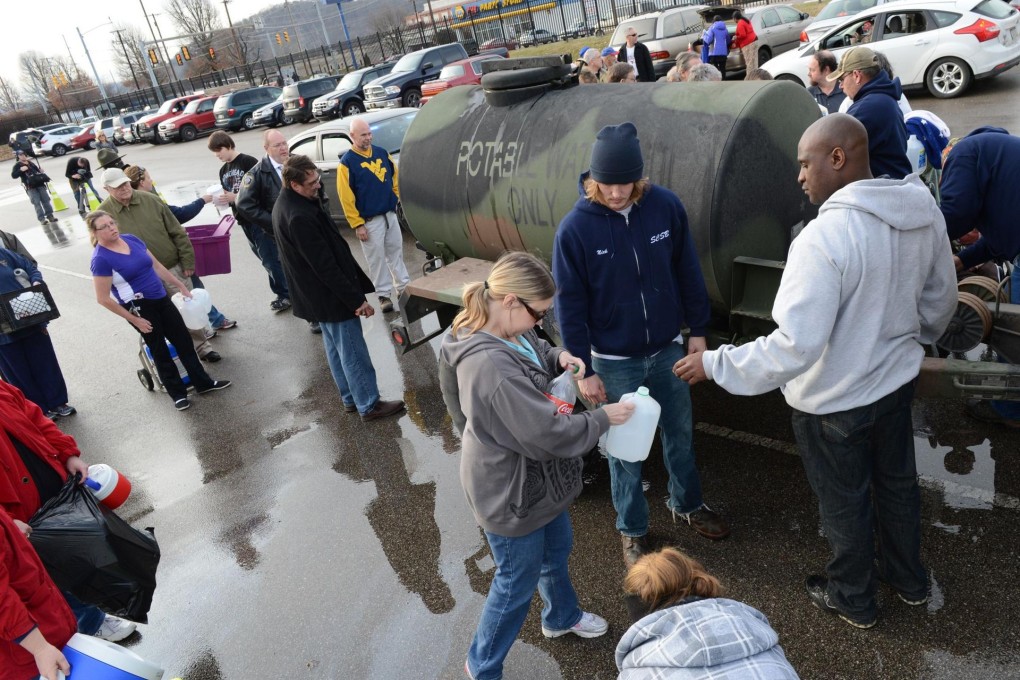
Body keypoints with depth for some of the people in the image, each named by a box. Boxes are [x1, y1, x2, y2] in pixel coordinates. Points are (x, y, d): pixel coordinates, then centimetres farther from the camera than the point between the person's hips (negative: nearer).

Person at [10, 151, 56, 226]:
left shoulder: (31, 163, 17)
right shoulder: (17, 165, 2)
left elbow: (37, 170, 31)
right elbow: (13, 176, -7)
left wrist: (41, 171, 8)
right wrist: (21, 170, -19)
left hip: (40, 184, 5)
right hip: (30, 187, -5)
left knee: (46, 200, 3)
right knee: (37, 203, -9)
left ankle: (50, 215, 10)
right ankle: (42, 219, -8)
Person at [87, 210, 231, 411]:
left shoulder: (132, 239, 3)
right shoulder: (101, 259, -16)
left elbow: (157, 266, 13)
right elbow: (103, 298, -15)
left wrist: (181, 286, 15)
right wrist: (134, 320, -12)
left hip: (161, 299, 6)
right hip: (138, 308, -6)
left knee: (183, 340, 11)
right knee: (159, 350, 7)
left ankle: (203, 382, 24)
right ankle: (178, 393, 23)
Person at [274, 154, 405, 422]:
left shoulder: (286, 204, 4)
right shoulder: (299, 217, -29)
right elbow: (325, 265, -27)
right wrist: (356, 299, -22)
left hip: (316, 295, 11)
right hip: (330, 296, -11)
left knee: (336, 349, 20)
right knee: (353, 352, 2)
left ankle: (351, 399, 33)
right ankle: (369, 405, 14)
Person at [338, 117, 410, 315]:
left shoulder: (382, 153, 5)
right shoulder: (347, 162, -12)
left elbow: (395, 177, 15)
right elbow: (346, 198, -13)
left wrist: (398, 198, 6)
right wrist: (357, 224, -14)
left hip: (390, 215, 5)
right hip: (369, 220, -5)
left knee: (396, 252, 14)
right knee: (376, 258, 3)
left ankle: (404, 287, 24)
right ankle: (384, 294, 13)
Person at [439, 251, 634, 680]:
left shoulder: (509, 331, -8)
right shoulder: (490, 367, -38)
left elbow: (536, 351, 17)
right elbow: (550, 433, -33)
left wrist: (559, 358, -6)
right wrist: (603, 418, -18)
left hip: (537, 478, 9)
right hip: (510, 494, -9)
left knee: (556, 551, 30)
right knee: (518, 583, 13)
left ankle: (562, 617, 60)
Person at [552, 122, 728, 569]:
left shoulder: (666, 206, -11)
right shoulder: (575, 228, -17)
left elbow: (688, 272, 2)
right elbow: (569, 305, -11)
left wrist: (697, 329, 7)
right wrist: (583, 370, -9)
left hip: (668, 348, 3)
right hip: (614, 361, -3)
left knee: (680, 431, 21)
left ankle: (687, 504, 47)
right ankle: (633, 530, 34)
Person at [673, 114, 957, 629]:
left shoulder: (825, 237, -33)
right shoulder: (924, 210, -7)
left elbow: (795, 346, -34)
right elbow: (941, 299, 7)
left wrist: (714, 364, -24)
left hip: (834, 401, -7)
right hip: (897, 379, 7)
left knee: (845, 503, 16)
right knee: (897, 480, 28)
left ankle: (853, 600, 40)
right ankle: (908, 579, 51)